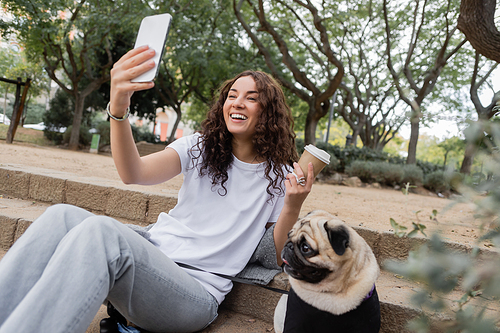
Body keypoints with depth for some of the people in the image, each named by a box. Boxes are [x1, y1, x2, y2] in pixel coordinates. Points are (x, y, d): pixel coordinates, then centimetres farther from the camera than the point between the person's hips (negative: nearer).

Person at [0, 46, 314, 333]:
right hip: (151, 255, 4)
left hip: (198, 290, -3)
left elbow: (278, 258, 4)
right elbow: (134, 173, -8)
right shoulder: (200, 147, 10)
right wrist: (118, 108, -25)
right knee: (63, 217, -25)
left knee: (100, 231, -33)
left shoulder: (279, 177, 5)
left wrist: (293, 208, -14)